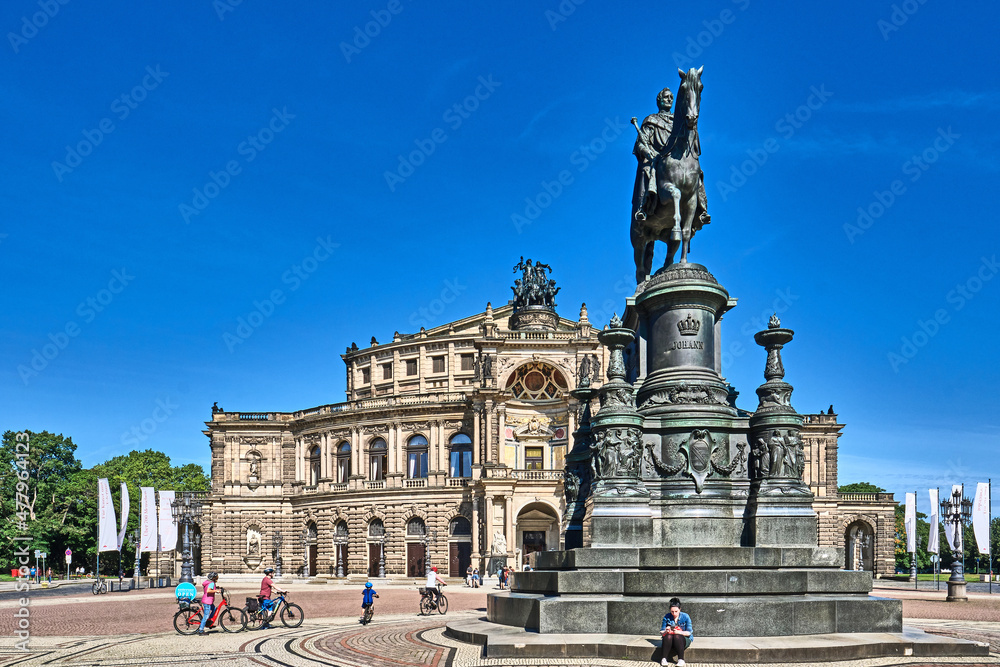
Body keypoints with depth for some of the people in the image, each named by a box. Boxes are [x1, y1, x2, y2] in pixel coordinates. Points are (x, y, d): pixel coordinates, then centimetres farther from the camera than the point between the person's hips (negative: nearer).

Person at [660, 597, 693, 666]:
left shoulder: (685, 617, -7)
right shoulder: (667, 617, -2)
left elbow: (689, 633, -9)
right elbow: (661, 632, 0)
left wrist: (678, 632, -27)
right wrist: (666, 631, -25)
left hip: (684, 639, -2)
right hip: (669, 640, 2)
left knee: (677, 637, -35)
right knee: (668, 636, -33)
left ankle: (681, 660, -28)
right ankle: (664, 659, -27)